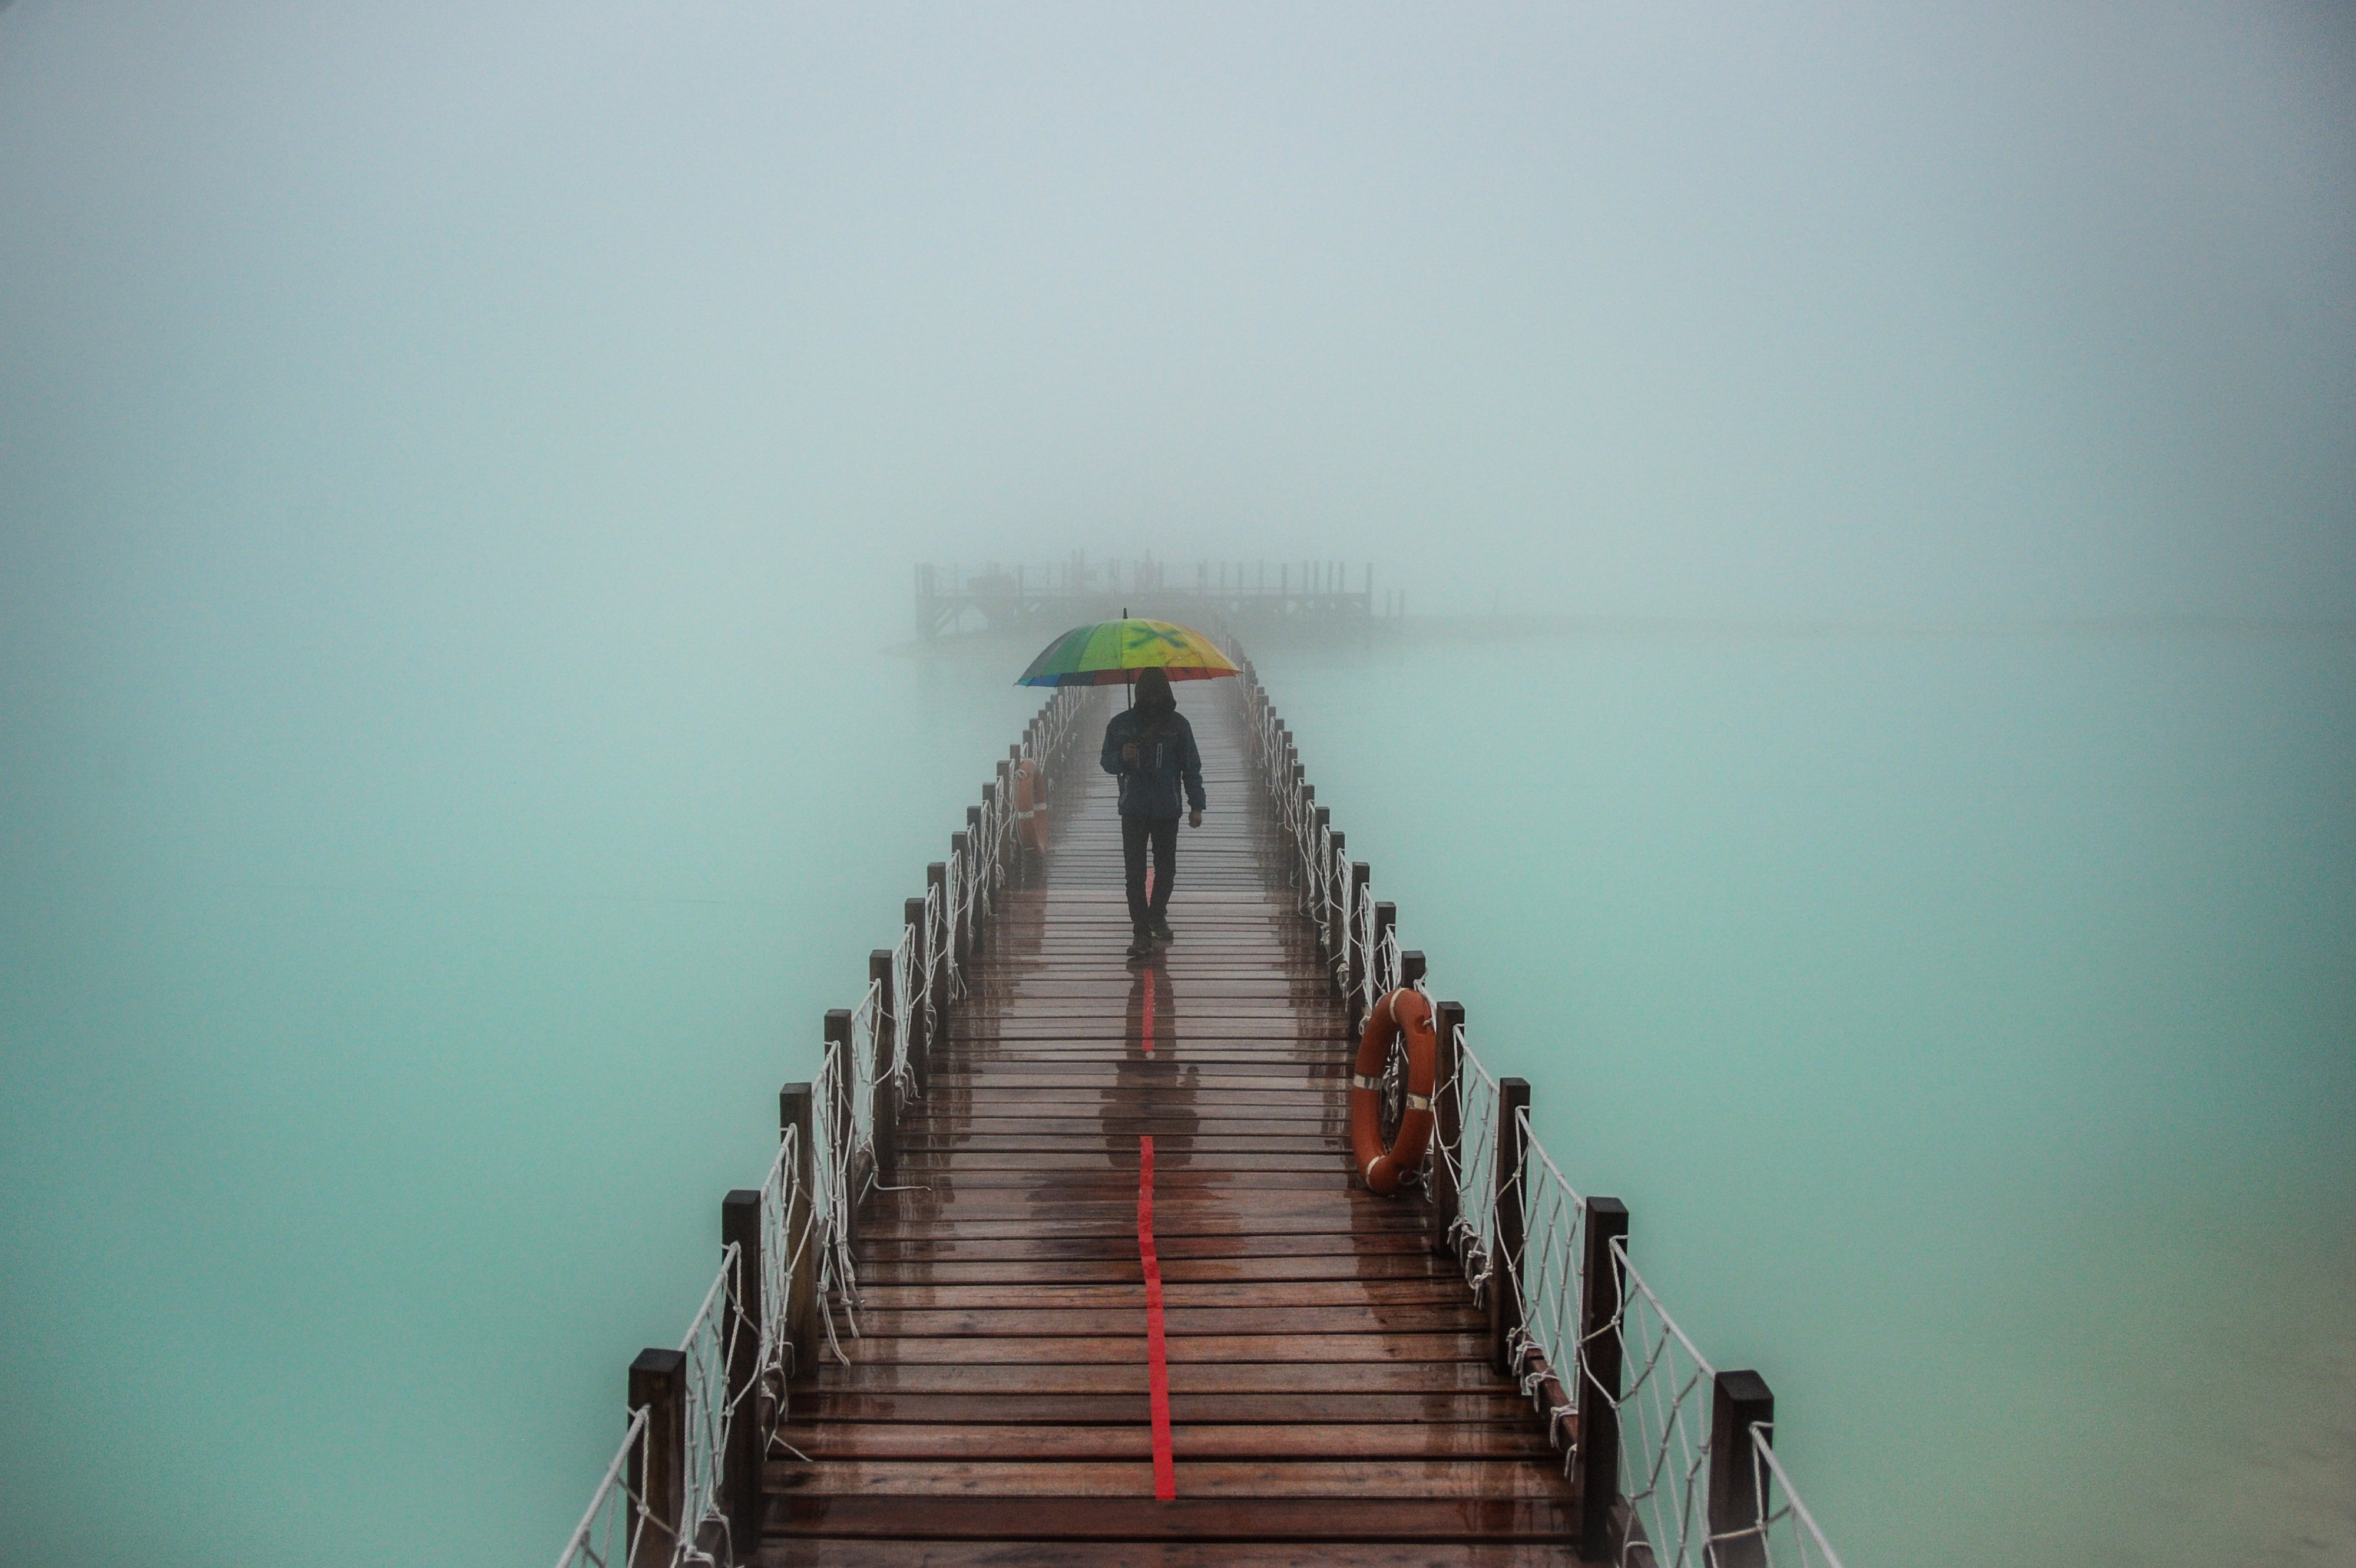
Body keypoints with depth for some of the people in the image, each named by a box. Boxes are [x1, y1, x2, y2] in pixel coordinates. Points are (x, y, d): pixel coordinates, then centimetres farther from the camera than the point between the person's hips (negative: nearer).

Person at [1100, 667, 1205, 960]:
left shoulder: (1178, 724, 3)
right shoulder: (1121, 724, 3)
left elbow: (1192, 767, 7)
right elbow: (1106, 760, 9)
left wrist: (1196, 805, 3)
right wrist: (1121, 758, -14)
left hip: (1167, 809, 1)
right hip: (1134, 810, -1)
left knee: (1166, 869, 10)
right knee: (1135, 872, -7)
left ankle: (1157, 917, 32)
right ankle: (1141, 932, -5)